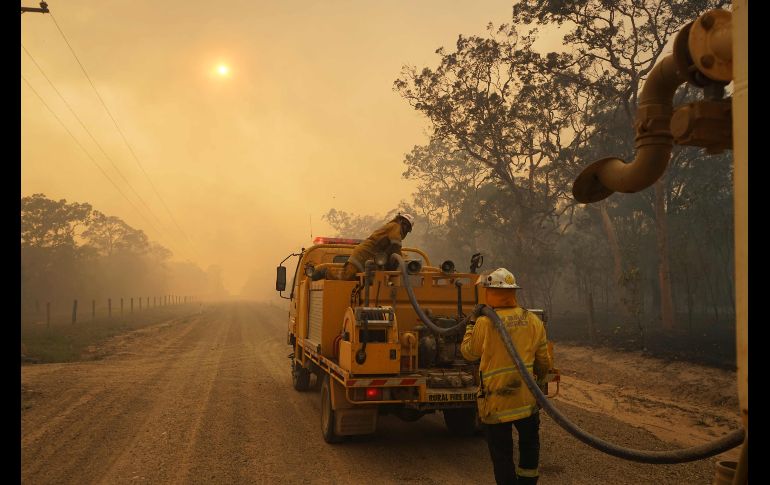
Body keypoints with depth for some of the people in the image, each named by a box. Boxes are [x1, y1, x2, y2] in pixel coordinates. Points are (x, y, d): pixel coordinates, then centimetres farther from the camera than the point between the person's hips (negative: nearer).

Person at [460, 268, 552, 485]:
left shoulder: (485, 323, -18)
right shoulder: (533, 321, -5)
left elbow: (468, 352, -2)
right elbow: (543, 360, 5)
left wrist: (471, 325, 10)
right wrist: (540, 376, 25)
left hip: (497, 399, -3)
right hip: (527, 397, 3)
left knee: (501, 452, 11)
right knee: (529, 444, 23)